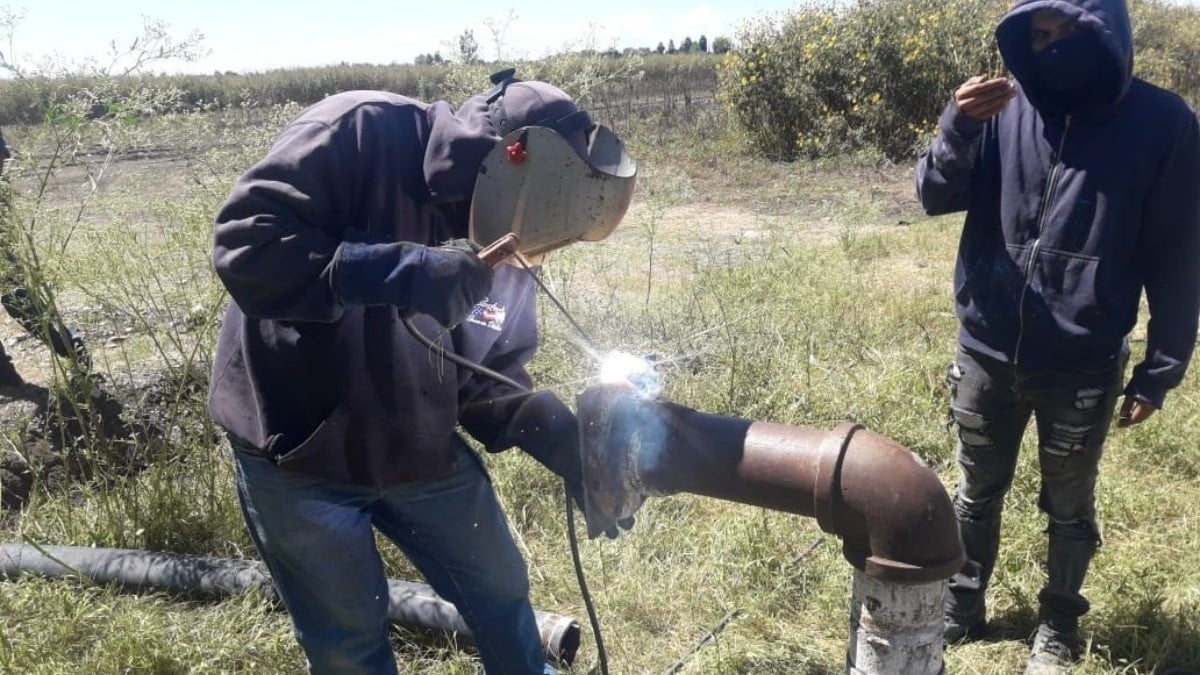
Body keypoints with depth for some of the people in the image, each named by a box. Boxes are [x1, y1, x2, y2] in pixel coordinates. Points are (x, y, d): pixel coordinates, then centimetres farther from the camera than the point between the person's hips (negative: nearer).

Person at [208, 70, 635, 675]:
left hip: (422, 454, 5)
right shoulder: (362, 133, -21)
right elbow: (245, 244, -29)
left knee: (502, 595, 17)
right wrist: (393, 272, -39)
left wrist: (560, 436, -15)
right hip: (298, 457, -5)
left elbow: (486, 378, 1)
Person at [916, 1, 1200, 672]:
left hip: (1083, 366, -2)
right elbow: (936, 197, -4)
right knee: (978, 494, 17)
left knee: (1069, 508, 14)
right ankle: (962, 606, 36)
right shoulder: (1006, 107, -2)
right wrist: (960, 128, -23)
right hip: (987, 353, 2)